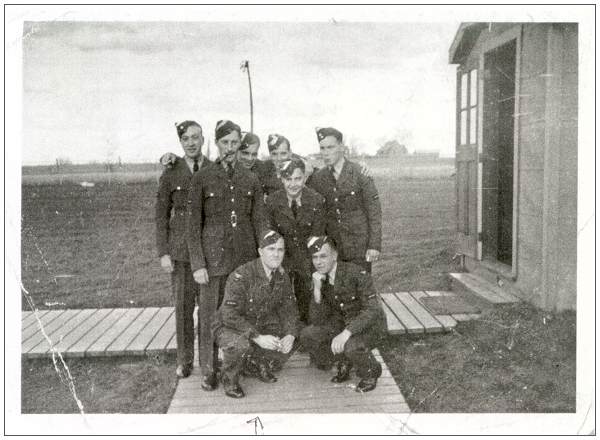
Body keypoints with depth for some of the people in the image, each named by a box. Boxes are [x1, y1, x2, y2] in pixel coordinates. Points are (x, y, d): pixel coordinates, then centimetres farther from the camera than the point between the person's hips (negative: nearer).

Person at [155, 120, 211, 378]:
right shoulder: (170, 174, 5)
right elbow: (161, 215, 6)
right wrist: (163, 253, -2)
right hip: (180, 251, 0)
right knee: (183, 306, 4)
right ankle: (184, 360, 17)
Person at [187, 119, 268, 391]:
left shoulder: (250, 180, 8)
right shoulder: (202, 179, 0)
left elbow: (260, 222, 9)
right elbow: (193, 225, -1)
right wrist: (197, 264, -8)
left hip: (245, 256, 2)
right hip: (213, 255, -2)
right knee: (209, 314, 1)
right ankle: (209, 371, 16)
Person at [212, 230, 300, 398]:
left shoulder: (282, 277, -3)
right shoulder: (241, 276, -25)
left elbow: (288, 309, 5)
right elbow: (230, 315, -29)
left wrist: (290, 334, -15)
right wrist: (258, 338, -36)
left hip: (261, 328, 7)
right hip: (228, 328, -6)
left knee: (286, 345, -10)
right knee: (241, 344, -36)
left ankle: (254, 365, 18)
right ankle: (230, 378, -4)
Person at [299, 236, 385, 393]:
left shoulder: (356, 273, -24)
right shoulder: (320, 279, -7)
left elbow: (372, 310, -31)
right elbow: (318, 321, -11)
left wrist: (346, 333, -43)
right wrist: (317, 289, -26)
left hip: (370, 325, -6)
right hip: (342, 323, 6)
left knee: (351, 347, -36)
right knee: (307, 335, -13)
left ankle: (371, 371, 0)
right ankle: (344, 364, 10)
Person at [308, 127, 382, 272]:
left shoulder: (360, 174, -7)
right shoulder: (317, 178, 4)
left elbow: (374, 211, -7)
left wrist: (374, 245, -11)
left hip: (360, 247, -3)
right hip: (332, 247, 3)